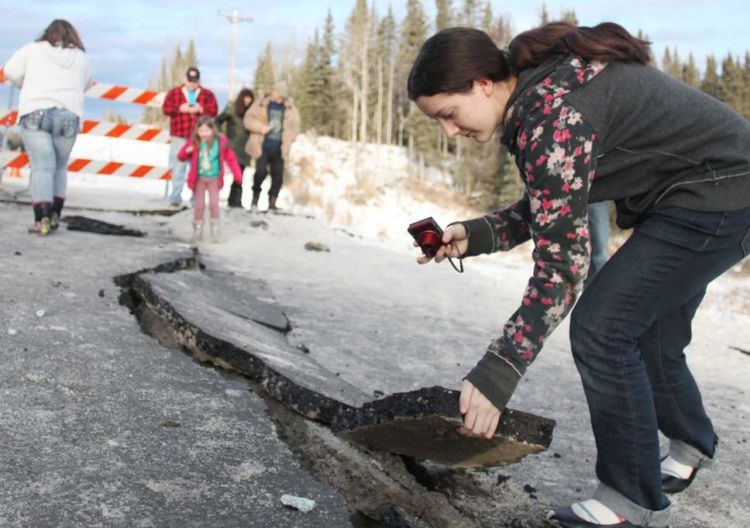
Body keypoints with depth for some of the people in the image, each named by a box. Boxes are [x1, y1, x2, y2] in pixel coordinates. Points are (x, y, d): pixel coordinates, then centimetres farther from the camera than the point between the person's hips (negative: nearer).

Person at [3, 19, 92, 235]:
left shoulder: (33, 49, 8)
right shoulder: (81, 57, 14)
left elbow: (11, 71, 6)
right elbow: (86, 84, 22)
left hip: (36, 113, -2)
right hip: (68, 115, 2)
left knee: (42, 167, -4)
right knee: (59, 166, 15)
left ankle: (42, 219, -13)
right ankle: (55, 214, 11)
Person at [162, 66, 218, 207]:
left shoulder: (207, 94, 10)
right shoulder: (174, 93, 9)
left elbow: (214, 110, 0)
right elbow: (166, 108, 1)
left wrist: (201, 109, -16)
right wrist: (180, 109, -14)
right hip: (179, 137, -1)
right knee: (178, 167, -4)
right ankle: (176, 197, -2)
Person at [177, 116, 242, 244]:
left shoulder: (221, 141, -12)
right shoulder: (194, 142, -11)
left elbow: (230, 158, -6)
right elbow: (181, 157, -5)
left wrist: (238, 175, -12)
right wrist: (186, 151, -28)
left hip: (214, 178, -1)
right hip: (199, 178, 1)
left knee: (213, 204, -4)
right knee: (199, 205, 5)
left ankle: (215, 232, 10)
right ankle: (197, 232, 19)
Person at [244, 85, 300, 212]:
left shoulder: (290, 108, 9)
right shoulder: (261, 105, 4)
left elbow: (295, 125, 15)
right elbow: (248, 118, 0)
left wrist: (288, 137, -3)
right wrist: (261, 127, -16)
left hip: (278, 149, 3)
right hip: (263, 146, -3)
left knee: (278, 176, -1)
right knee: (261, 171, -15)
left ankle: (272, 203, 8)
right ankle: (255, 197, 7)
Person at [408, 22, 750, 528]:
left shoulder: (552, 115, -28)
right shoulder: (540, 87, 1)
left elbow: (560, 265, -30)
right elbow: (552, 211, 8)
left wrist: (496, 373, -30)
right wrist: (472, 235, -7)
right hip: (693, 197, 10)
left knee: (601, 328, -13)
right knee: (646, 333, 20)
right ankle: (691, 447, 47)